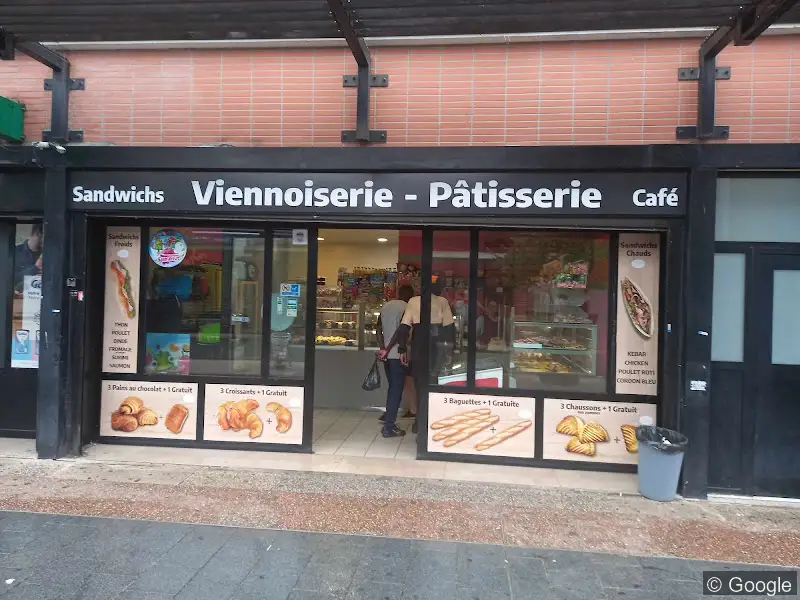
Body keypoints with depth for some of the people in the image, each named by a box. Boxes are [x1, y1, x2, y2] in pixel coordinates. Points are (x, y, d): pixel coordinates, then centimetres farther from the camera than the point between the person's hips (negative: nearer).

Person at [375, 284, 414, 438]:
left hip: (386, 354, 7)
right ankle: (389, 427, -1)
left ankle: (389, 416, 35)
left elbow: (379, 330, 9)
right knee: (397, 389, -2)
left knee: (392, 386, 22)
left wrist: (383, 349, 8)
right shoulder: (406, 308, -10)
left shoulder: (384, 306, 11)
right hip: (398, 354, -7)